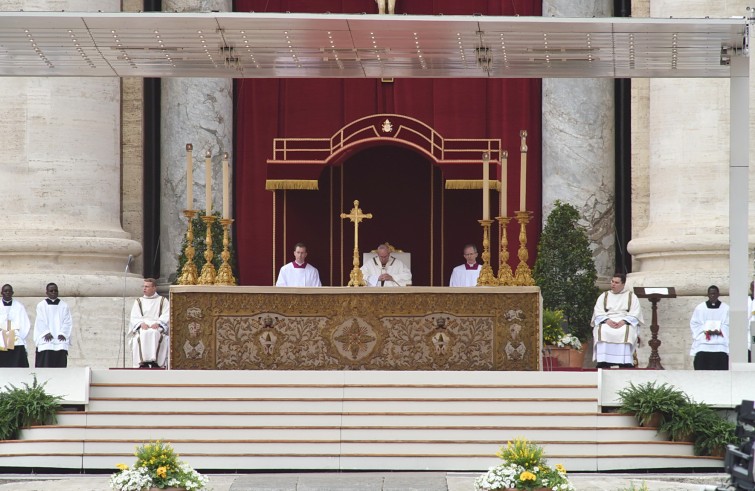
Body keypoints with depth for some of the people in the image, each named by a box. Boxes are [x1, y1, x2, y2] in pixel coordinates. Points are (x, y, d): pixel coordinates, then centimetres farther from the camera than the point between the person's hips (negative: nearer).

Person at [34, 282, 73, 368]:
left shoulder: (64, 306, 12)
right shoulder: (41, 306, 9)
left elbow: (68, 322, 4)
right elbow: (40, 321, 0)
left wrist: (62, 334, -11)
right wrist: (46, 333, -14)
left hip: (60, 341, 1)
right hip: (45, 341, -1)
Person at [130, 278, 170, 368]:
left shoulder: (163, 301, 17)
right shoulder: (138, 301, 23)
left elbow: (166, 316, 3)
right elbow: (134, 317, 10)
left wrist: (157, 323, -17)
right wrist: (141, 323, -13)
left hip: (158, 327, -1)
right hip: (142, 327, 1)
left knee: (155, 334, -37)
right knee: (143, 335, -35)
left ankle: (155, 363, -43)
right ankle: (143, 362, -44)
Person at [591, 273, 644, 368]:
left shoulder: (631, 296, 13)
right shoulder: (604, 296, 18)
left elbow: (635, 314, 2)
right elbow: (598, 312, 7)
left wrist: (623, 321, -16)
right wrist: (607, 321, -13)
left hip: (625, 323, -1)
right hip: (607, 322, 1)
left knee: (626, 332, -36)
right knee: (602, 331, -33)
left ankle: (625, 363, -41)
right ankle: (603, 363, -40)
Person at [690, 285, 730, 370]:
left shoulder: (726, 309, 8)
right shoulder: (700, 308, 10)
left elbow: (728, 325, 3)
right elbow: (694, 324, 5)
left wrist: (719, 331, -15)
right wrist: (705, 331, -11)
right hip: (703, 346, 0)